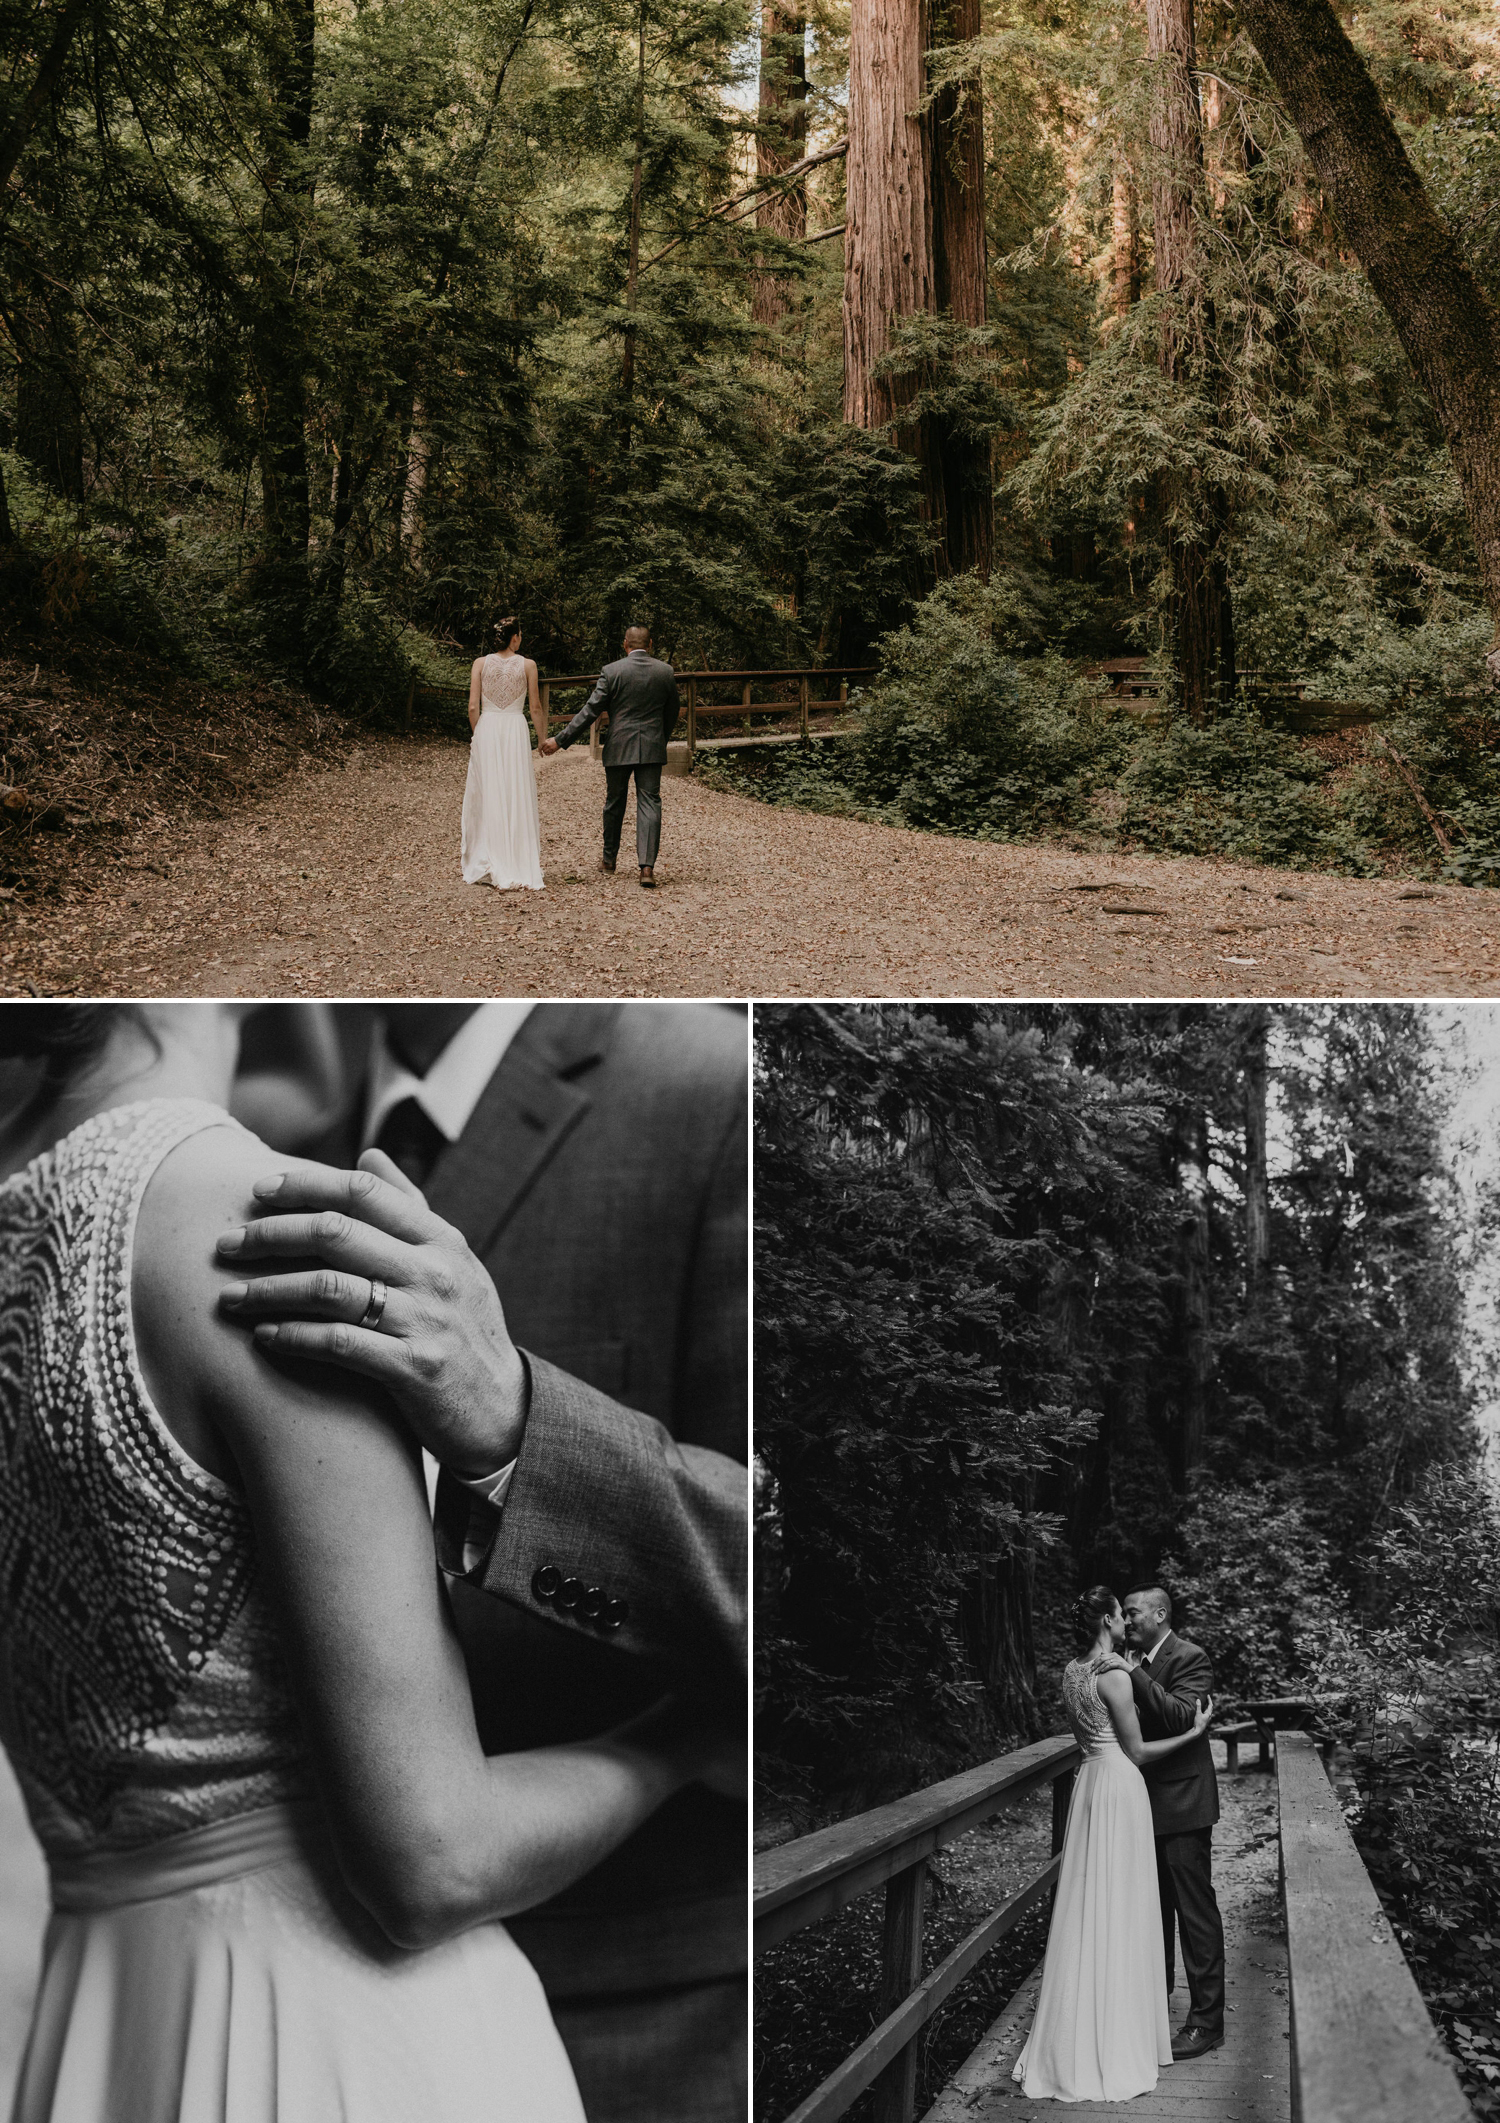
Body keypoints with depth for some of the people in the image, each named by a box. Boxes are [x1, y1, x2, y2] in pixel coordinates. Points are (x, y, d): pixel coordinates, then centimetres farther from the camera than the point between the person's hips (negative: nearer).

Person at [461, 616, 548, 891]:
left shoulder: (481, 663, 1)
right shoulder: (527, 665, -1)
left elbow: (473, 707, -1)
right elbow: (535, 707, 3)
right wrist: (542, 738, 15)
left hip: (486, 729, 1)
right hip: (516, 731, -1)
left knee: (486, 798, 7)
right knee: (517, 799, 3)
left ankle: (483, 867, 9)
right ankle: (521, 867, 4)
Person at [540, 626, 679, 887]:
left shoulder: (611, 671, -7)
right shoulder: (666, 672, 0)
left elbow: (590, 710, -10)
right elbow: (672, 712, 10)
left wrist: (560, 741, -6)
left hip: (618, 747, -1)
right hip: (652, 748, 1)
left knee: (615, 802, 16)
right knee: (649, 802, -2)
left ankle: (610, 857, 31)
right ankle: (647, 866, -15)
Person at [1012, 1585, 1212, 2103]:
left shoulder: (1073, 1671, 7)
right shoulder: (1114, 1674, -17)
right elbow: (1137, 1752, -12)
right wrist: (1193, 1731, -5)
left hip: (1089, 1784, 8)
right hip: (1119, 1789, -8)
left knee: (1087, 1910, 15)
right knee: (1117, 1913, 0)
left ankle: (1074, 2039, 23)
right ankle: (1114, 2046, 8)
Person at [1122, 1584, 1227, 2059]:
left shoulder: (1190, 1659, -14)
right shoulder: (1137, 1661, 9)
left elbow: (1181, 1718, -28)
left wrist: (1135, 1675, -30)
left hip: (1181, 1802, -8)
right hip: (1147, 1801, 8)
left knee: (1195, 1911, -2)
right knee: (1154, 1906, 21)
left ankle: (1206, 2021, 3)